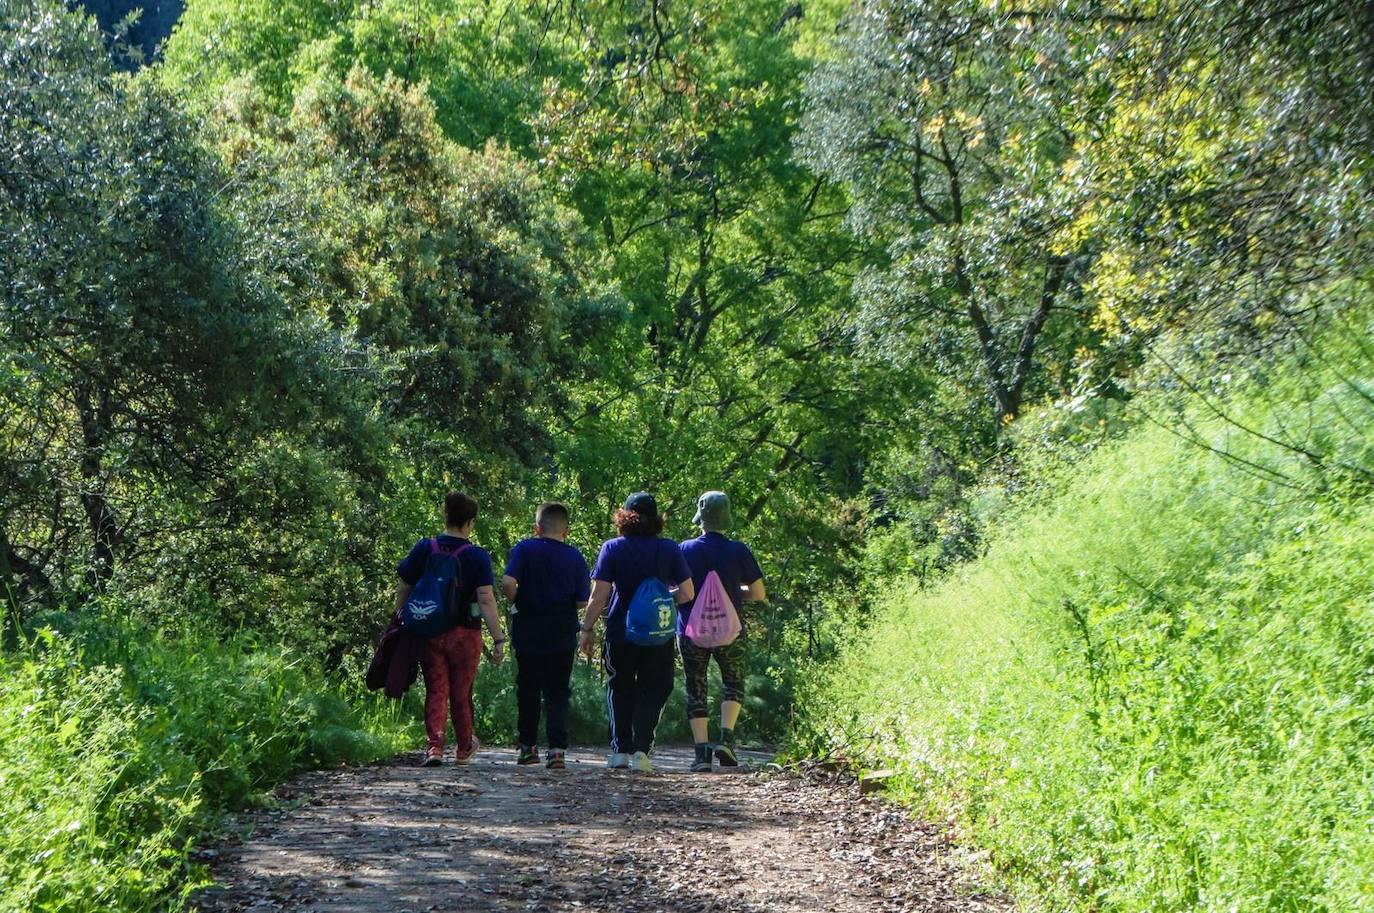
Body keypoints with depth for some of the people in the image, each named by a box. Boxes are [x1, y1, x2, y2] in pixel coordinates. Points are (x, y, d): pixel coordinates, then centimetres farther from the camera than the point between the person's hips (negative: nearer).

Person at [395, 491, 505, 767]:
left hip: (428, 633, 1)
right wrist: (498, 638, -14)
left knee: (435, 691, 6)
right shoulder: (477, 557, -10)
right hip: (464, 635, -1)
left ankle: (435, 746, -11)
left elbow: (403, 590, 4)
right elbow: (486, 599, -16)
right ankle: (463, 749, 29)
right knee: (461, 694, 13)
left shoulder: (423, 549, -2)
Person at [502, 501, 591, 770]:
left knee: (527, 690, 15)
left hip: (528, 634, 0)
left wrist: (515, 602, 1)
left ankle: (528, 747, 22)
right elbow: (583, 601, -4)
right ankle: (557, 749, -9)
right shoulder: (575, 557, -2)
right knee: (558, 694, 4)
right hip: (563, 636, 0)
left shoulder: (524, 549, -5)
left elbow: (508, 582, -19)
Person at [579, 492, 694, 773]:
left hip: (620, 634, 0)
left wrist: (587, 629, 1)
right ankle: (641, 750, -5)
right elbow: (686, 594, -1)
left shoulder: (612, 548, -5)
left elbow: (599, 596, -8)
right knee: (652, 691, 8)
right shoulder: (669, 549, -2)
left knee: (620, 691, 15)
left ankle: (620, 750, 14)